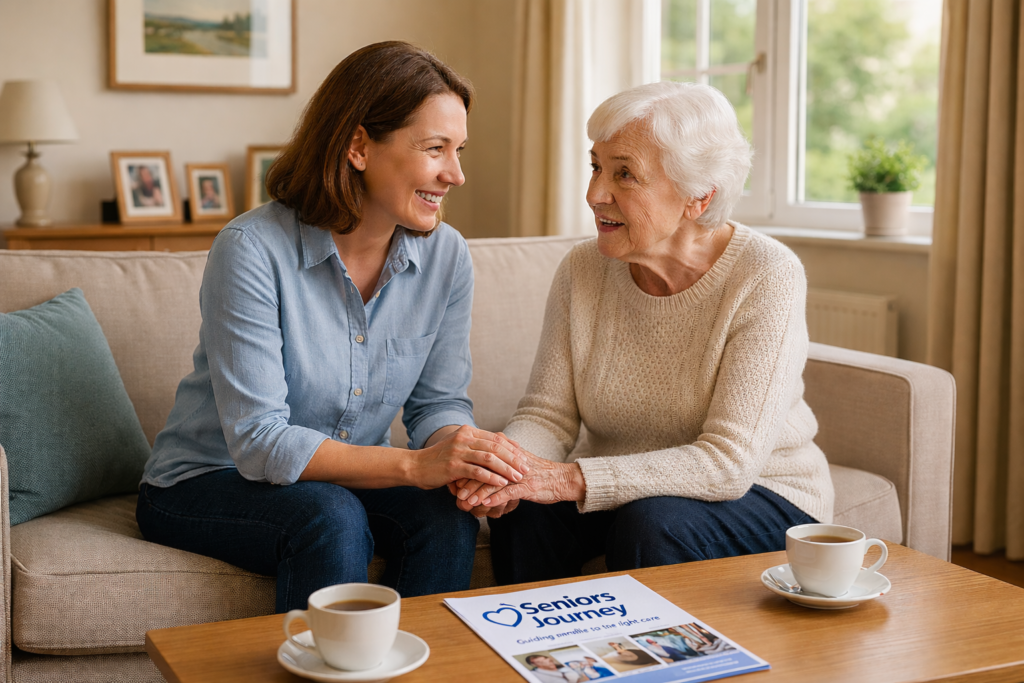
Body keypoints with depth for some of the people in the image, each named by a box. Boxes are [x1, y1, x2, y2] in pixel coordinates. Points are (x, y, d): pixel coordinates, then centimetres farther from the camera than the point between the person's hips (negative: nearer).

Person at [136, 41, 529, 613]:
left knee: (448, 514, -24)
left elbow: (439, 402, 0)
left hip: (345, 481, 5)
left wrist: (462, 450, -25)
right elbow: (259, 442, -26)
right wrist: (413, 464, -37)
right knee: (331, 518, -33)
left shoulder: (447, 255, -6)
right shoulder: (253, 249, -22)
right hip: (205, 483, -4)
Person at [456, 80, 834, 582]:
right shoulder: (583, 270, -5)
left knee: (650, 524, -32)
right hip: (628, 494, 4)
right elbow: (548, 413, -5)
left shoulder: (766, 277, -19)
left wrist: (574, 480, -35)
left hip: (764, 496, -3)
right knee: (522, 513, -24)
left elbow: (728, 462, -25)